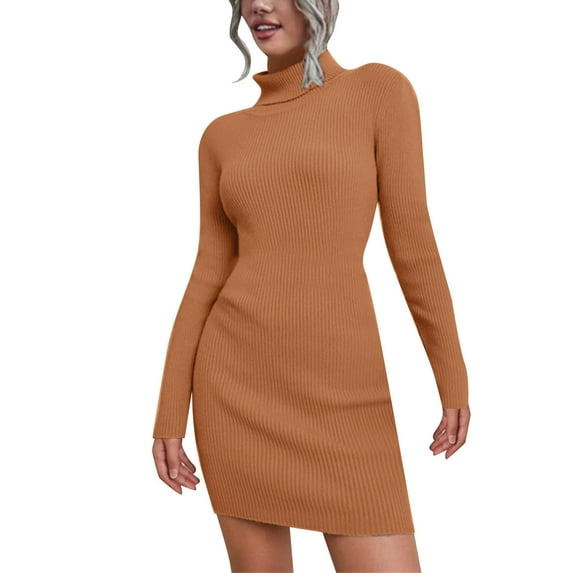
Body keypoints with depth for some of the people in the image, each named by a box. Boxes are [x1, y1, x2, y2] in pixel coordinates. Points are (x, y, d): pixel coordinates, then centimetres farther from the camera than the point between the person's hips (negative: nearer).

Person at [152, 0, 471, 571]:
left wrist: (454, 380, 1)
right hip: (238, 382, 3)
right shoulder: (223, 136, 10)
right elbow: (209, 276, 8)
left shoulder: (381, 89, 1)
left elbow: (413, 243, -1)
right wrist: (169, 414, 4)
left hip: (340, 394, -2)